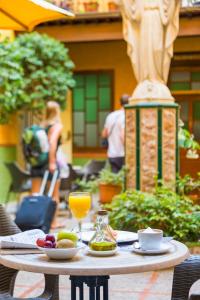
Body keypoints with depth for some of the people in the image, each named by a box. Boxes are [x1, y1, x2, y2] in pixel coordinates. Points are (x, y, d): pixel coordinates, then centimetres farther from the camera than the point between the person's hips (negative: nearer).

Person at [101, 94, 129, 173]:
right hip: (122, 155, -7)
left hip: (111, 155, 7)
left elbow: (104, 134, 17)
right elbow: (123, 136, -22)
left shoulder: (111, 116, 9)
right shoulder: (125, 117, -12)